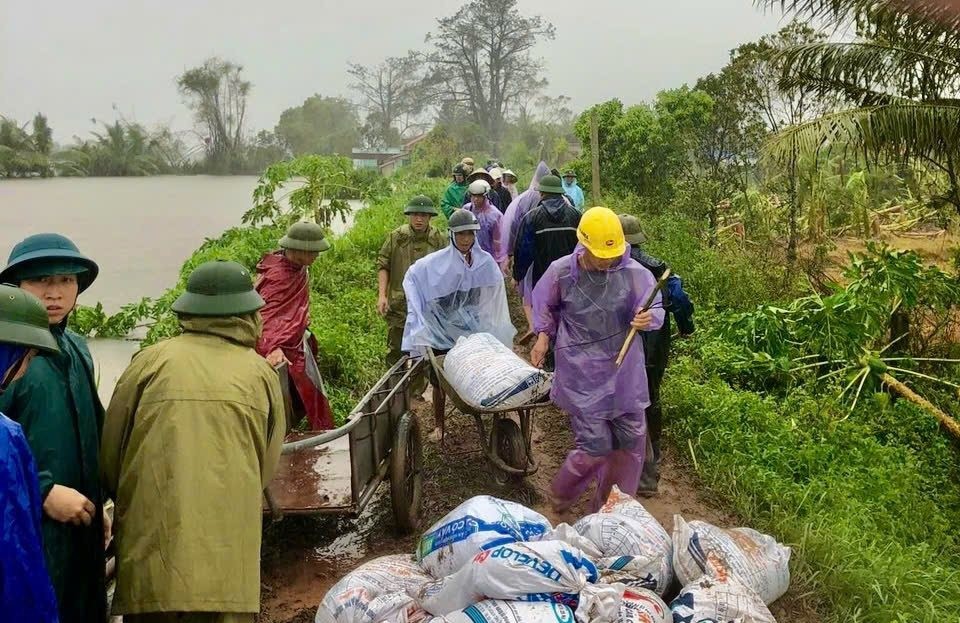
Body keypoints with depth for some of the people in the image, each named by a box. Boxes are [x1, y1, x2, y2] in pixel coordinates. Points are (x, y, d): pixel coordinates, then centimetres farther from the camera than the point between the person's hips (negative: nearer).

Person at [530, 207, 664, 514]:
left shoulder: (633, 272, -11)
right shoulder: (561, 272, -10)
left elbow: (656, 309, -5)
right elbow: (544, 305, 10)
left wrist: (648, 318, -26)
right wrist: (544, 335, 0)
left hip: (625, 374, 3)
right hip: (582, 376, -3)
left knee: (631, 442, 10)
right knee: (596, 446, -4)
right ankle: (561, 494, 28)